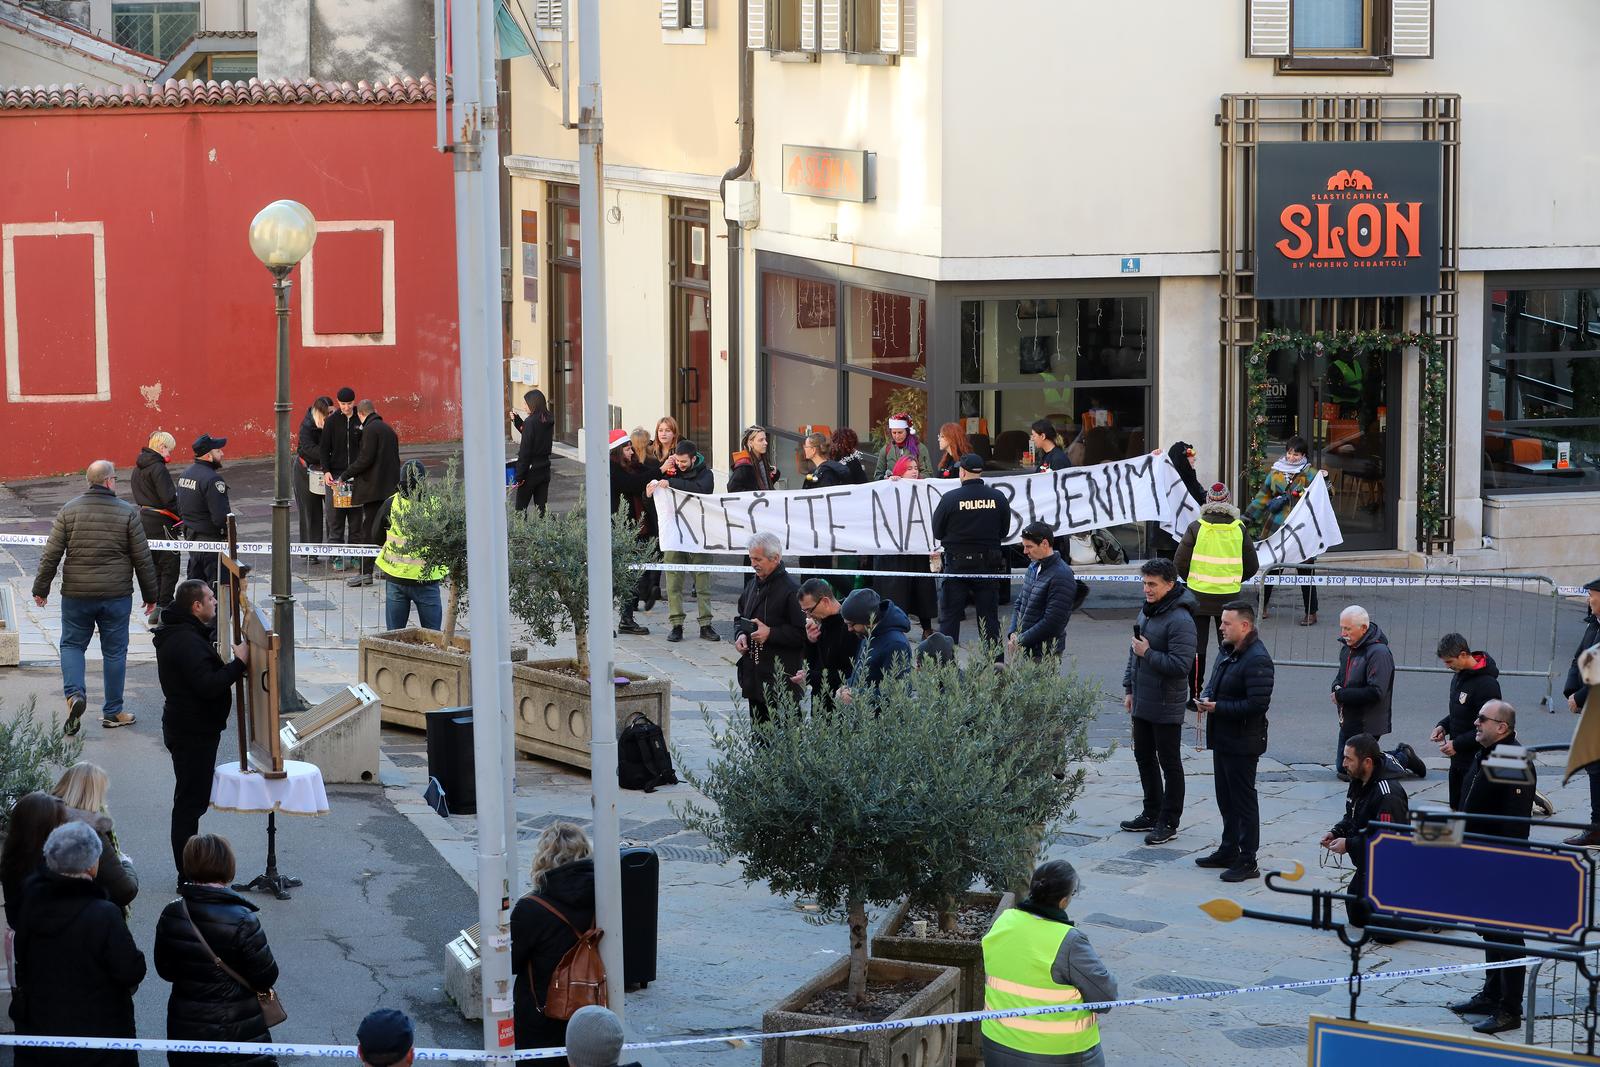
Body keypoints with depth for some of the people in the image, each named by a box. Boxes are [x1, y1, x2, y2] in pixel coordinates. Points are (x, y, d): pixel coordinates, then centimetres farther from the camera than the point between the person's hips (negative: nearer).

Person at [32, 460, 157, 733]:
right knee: (114, 651, 10)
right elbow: (143, 559, -2)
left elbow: (51, 554, -2)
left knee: (72, 645, 15)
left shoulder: (68, 510, -2)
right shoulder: (127, 512, -5)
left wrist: (41, 588, 9)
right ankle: (113, 712, 15)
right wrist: (150, 595, 9)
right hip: (116, 595, -1)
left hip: (76, 595, 1)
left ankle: (74, 693, -8)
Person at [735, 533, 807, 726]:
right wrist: (741, 635, 6)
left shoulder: (791, 590, -14)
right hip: (754, 674, 8)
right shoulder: (753, 584, 13)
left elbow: (802, 634, -15)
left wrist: (771, 634, -19)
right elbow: (742, 617, 27)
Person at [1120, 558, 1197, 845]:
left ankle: (1169, 822, 10)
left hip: (1166, 707, -9)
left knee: (1169, 764, 2)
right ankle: (1152, 813, 31)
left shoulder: (1180, 620, -20)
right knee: (1144, 757, 18)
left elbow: (1181, 665, -25)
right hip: (1142, 702, 9)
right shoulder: (1146, 611, 9)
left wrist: (1148, 654, -21)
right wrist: (1129, 688, 17)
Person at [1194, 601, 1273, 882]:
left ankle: (1247, 861, 4)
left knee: (1243, 800, -2)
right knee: (1225, 798, 19)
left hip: (1242, 743, -10)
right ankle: (1229, 850, 31)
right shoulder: (1227, 651, 10)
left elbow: (1258, 704, -26)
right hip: (1222, 739, 10)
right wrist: (1206, 698, 1)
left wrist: (1218, 707, -21)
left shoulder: (1256, 660, -21)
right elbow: (1215, 683, 24)